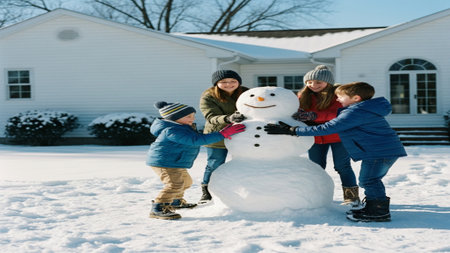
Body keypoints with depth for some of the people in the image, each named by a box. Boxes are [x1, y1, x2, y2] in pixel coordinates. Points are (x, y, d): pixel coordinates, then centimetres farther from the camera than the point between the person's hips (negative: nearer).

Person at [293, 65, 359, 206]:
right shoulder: (303, 96, 2)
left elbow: (337, 114, -27)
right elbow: (296, 112, -5)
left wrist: (313, 115, -41)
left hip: (338, 137, -4)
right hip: (316, 138, 4)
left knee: (342, 167, 1)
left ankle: (352, 197, 13)